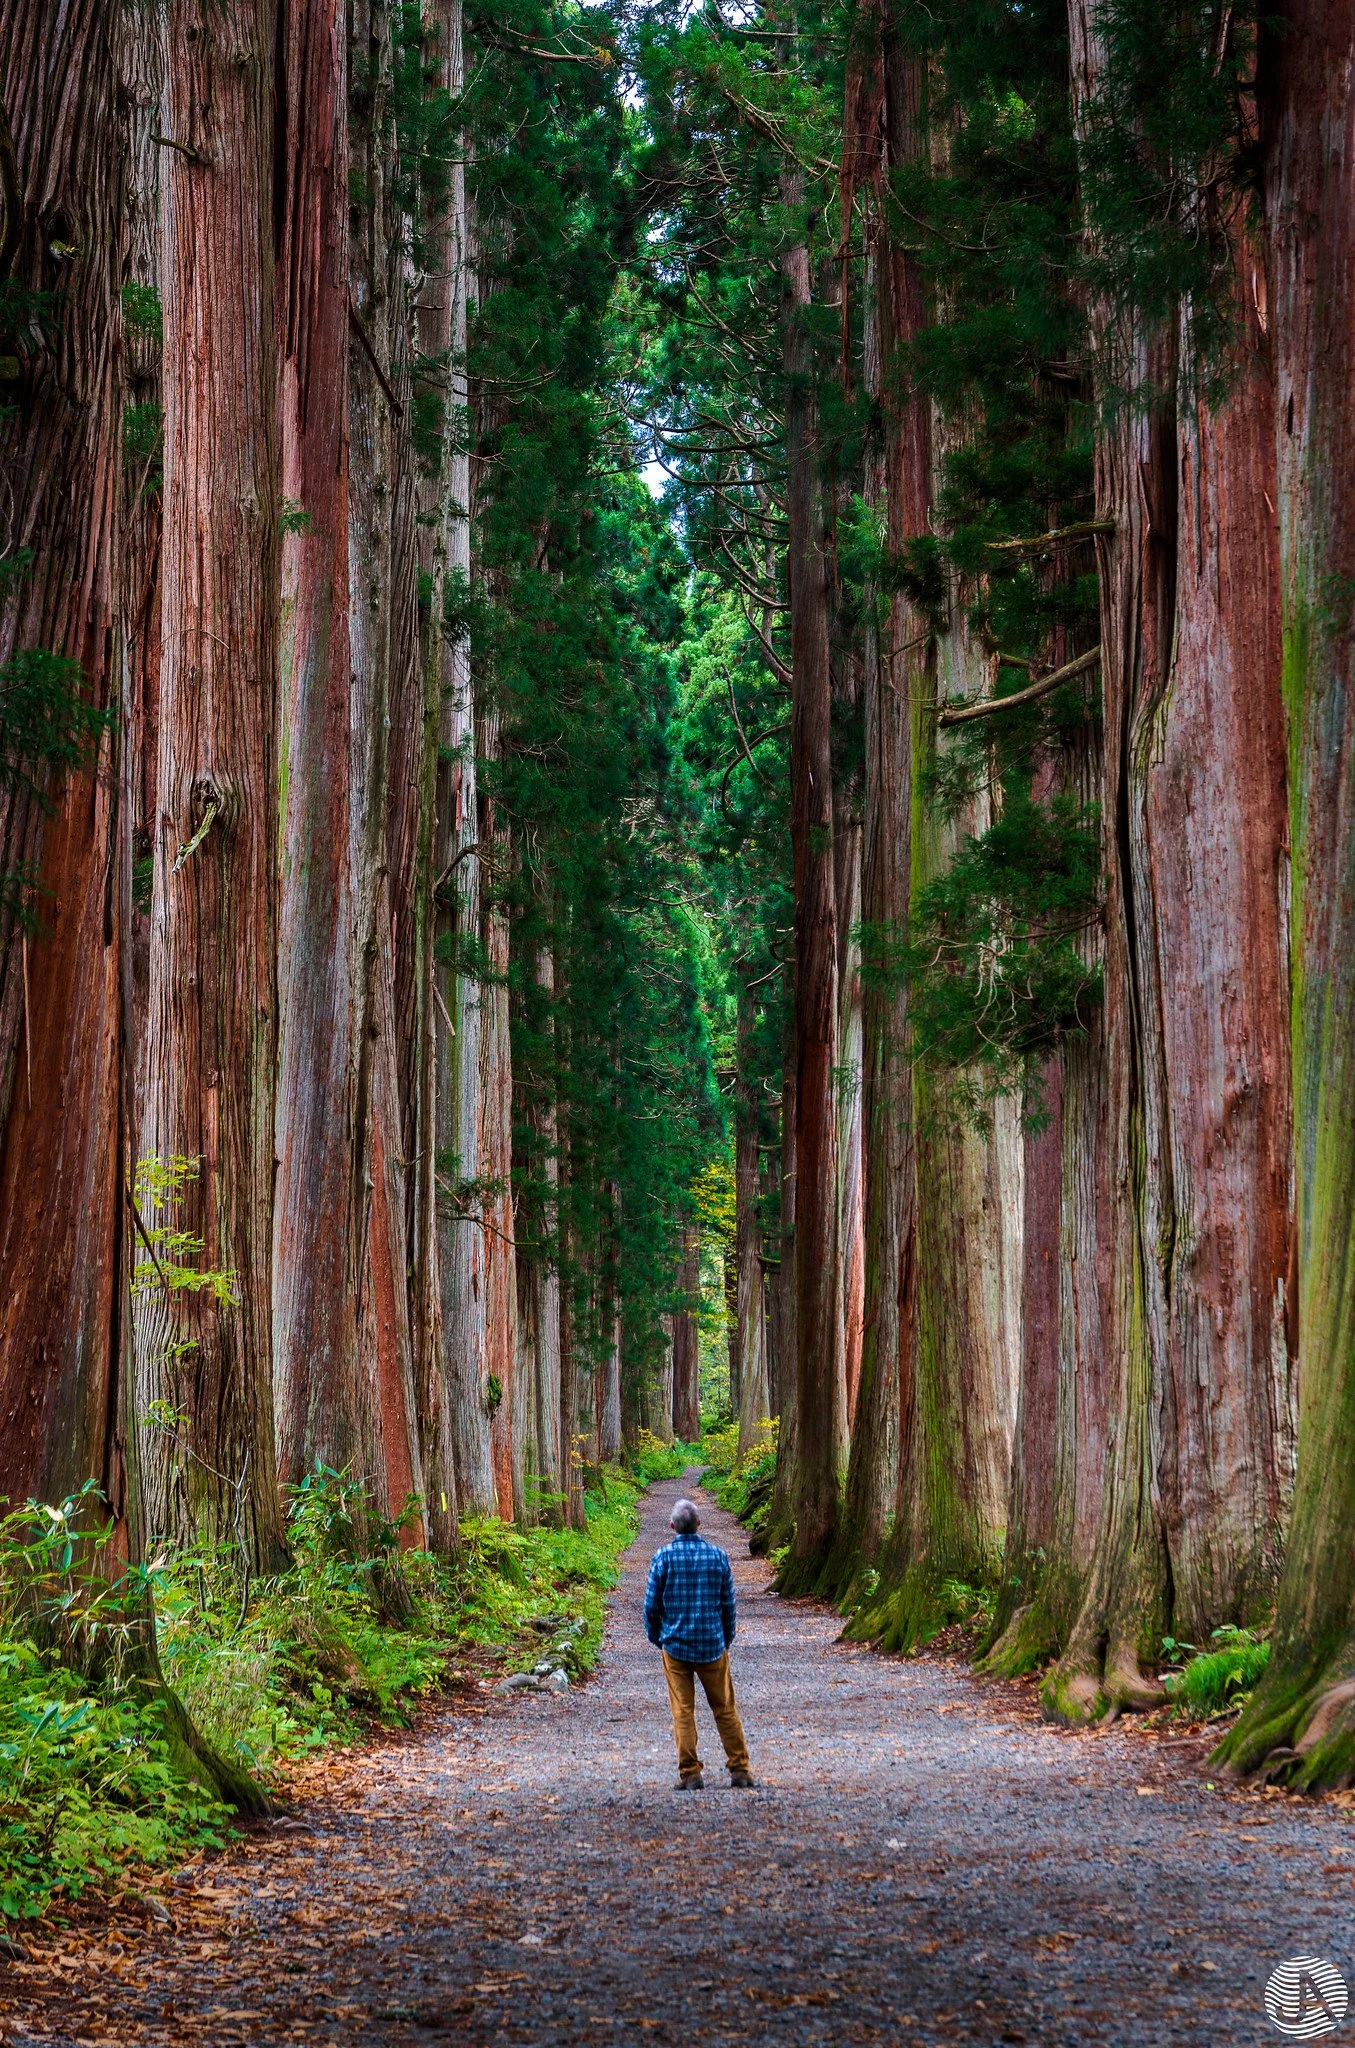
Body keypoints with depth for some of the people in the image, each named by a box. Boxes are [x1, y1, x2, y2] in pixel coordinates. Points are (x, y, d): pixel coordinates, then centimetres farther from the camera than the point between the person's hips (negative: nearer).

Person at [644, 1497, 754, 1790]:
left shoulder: (663, 1557, -9)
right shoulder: (717, 1556, -3)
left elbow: (651, 1604, -4)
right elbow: (728, 1603, 3)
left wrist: (656, 1637, 12)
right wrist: (726, 1639, 17)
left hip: (675, 1644, -2)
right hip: (712, 1644, 2)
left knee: (683, 1711, 4)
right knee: (725, 1708, 10)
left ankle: (690, 1773, 3)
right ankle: (739, 1769, 12)